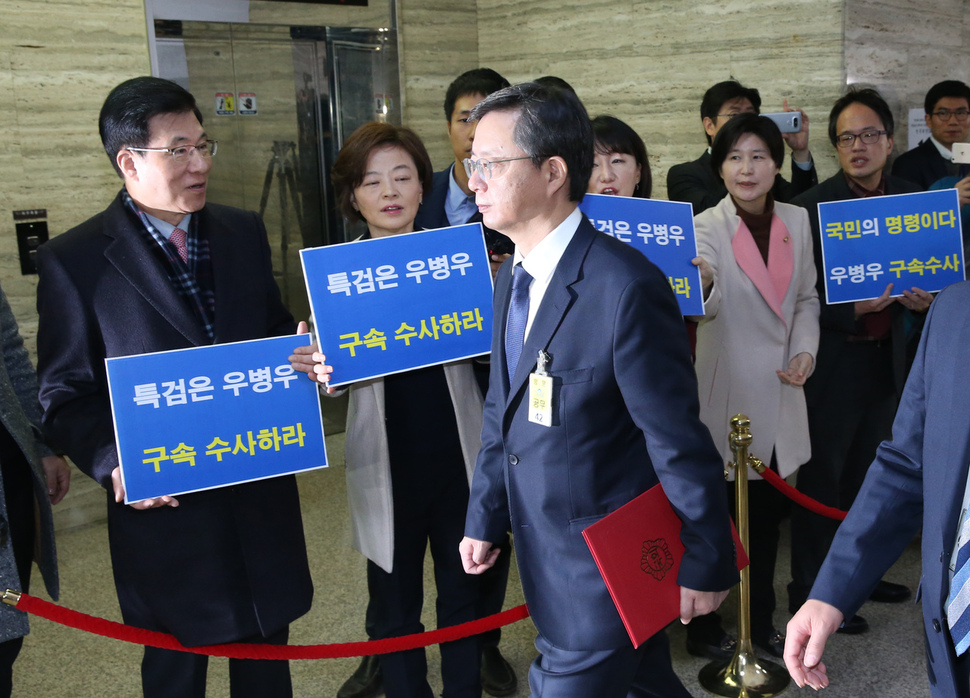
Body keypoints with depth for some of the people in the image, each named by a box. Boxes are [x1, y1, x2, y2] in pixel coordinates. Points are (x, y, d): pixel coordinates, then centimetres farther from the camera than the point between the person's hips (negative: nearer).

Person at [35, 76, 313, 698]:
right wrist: (113, 464, -22)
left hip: (263, 494, 4)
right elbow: (65, 394, -6)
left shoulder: (245, 233, 5)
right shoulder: (74, 261, -9)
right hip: (164, 502, -4)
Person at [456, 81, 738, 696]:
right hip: (547, 562, 8)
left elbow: (678, 443, -20)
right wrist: (486, 519, 12)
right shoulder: (514, 277, 4)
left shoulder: (626, 287, -25)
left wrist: (706, 566, -13)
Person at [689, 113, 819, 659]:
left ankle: (761, 622, 30)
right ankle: (706, 628, 22)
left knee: (768, 515, 14)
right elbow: (708, 306, -29)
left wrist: (805, 351, -2)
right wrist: (701, 282, -51)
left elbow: (806, 298, 14)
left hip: (780, 393, 5)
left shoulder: (797, 221, 5)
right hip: (727, 395, -4)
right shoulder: (704, 228, -11)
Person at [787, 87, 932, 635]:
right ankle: (810, 591, 15)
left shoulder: (909, 200, 6)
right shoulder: (812, 206, -12)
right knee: (822, 477, 3)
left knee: (866, 469, 19)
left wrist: (923, 299, -8)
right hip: (834, 359, -6)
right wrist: (852, 309, -26)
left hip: (886, 358, 6)